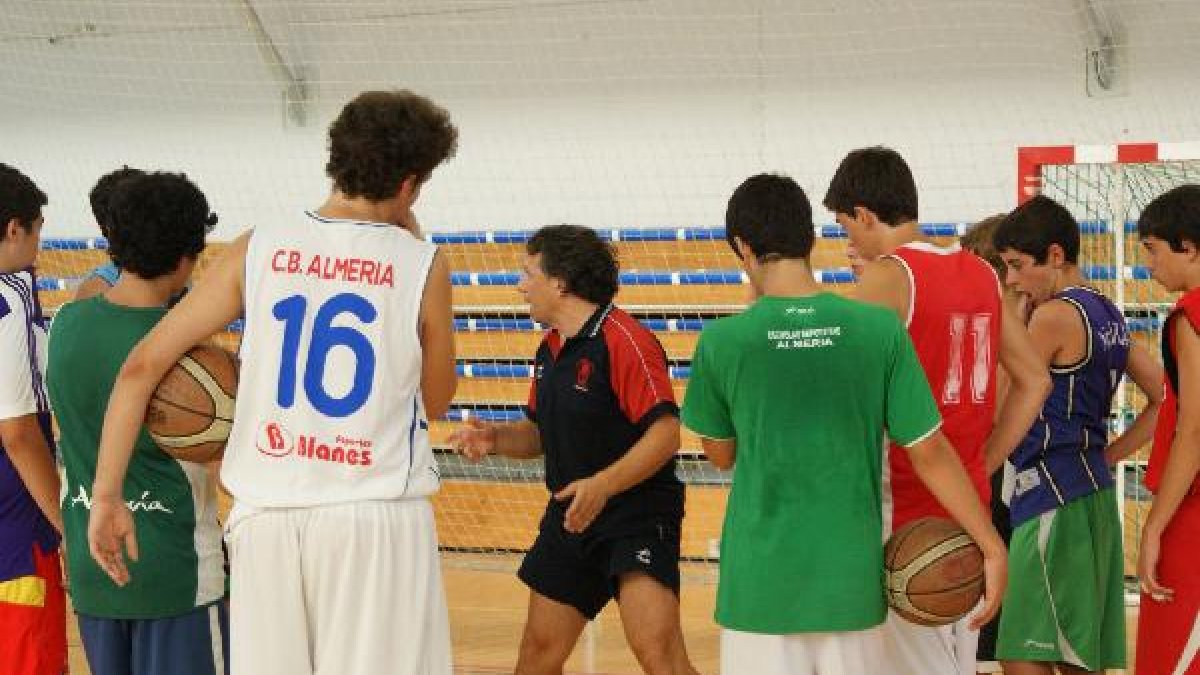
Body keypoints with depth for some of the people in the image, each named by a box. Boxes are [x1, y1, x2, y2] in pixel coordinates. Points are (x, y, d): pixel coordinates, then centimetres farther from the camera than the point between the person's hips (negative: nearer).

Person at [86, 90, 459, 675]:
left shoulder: (258, 248, 4)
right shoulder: (421, 265, -2)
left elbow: (141, 366, 1)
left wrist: (106, 496, 6)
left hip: (266, 515, 3)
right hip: (378, 517, -3)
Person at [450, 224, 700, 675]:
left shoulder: (624, 341, -16)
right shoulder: (549, 350, 12)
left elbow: (665, 433, -23)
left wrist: (603, 485, -33)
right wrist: (493, 438, 2)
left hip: (637, 515, -9)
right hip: (569, 518, 9)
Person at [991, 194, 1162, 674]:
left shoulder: (1055, 315, -11)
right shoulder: (1106, 314, 15)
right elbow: (1165, 400, 18)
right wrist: (1105, 456, 15)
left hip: (1054, 494, -10)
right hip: (1092, 487, 10)